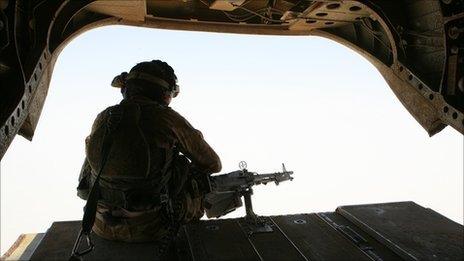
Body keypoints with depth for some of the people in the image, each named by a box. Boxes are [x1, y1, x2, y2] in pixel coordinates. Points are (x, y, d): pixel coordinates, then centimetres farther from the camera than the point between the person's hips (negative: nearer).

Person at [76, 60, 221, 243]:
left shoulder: (103, 118, -3)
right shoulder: (167, 119, -15)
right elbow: (213, 165, -5)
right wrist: (187, 172, 17)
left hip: (103, 227, 4)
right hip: (150, 229, -4)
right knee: (199, 185, 20)